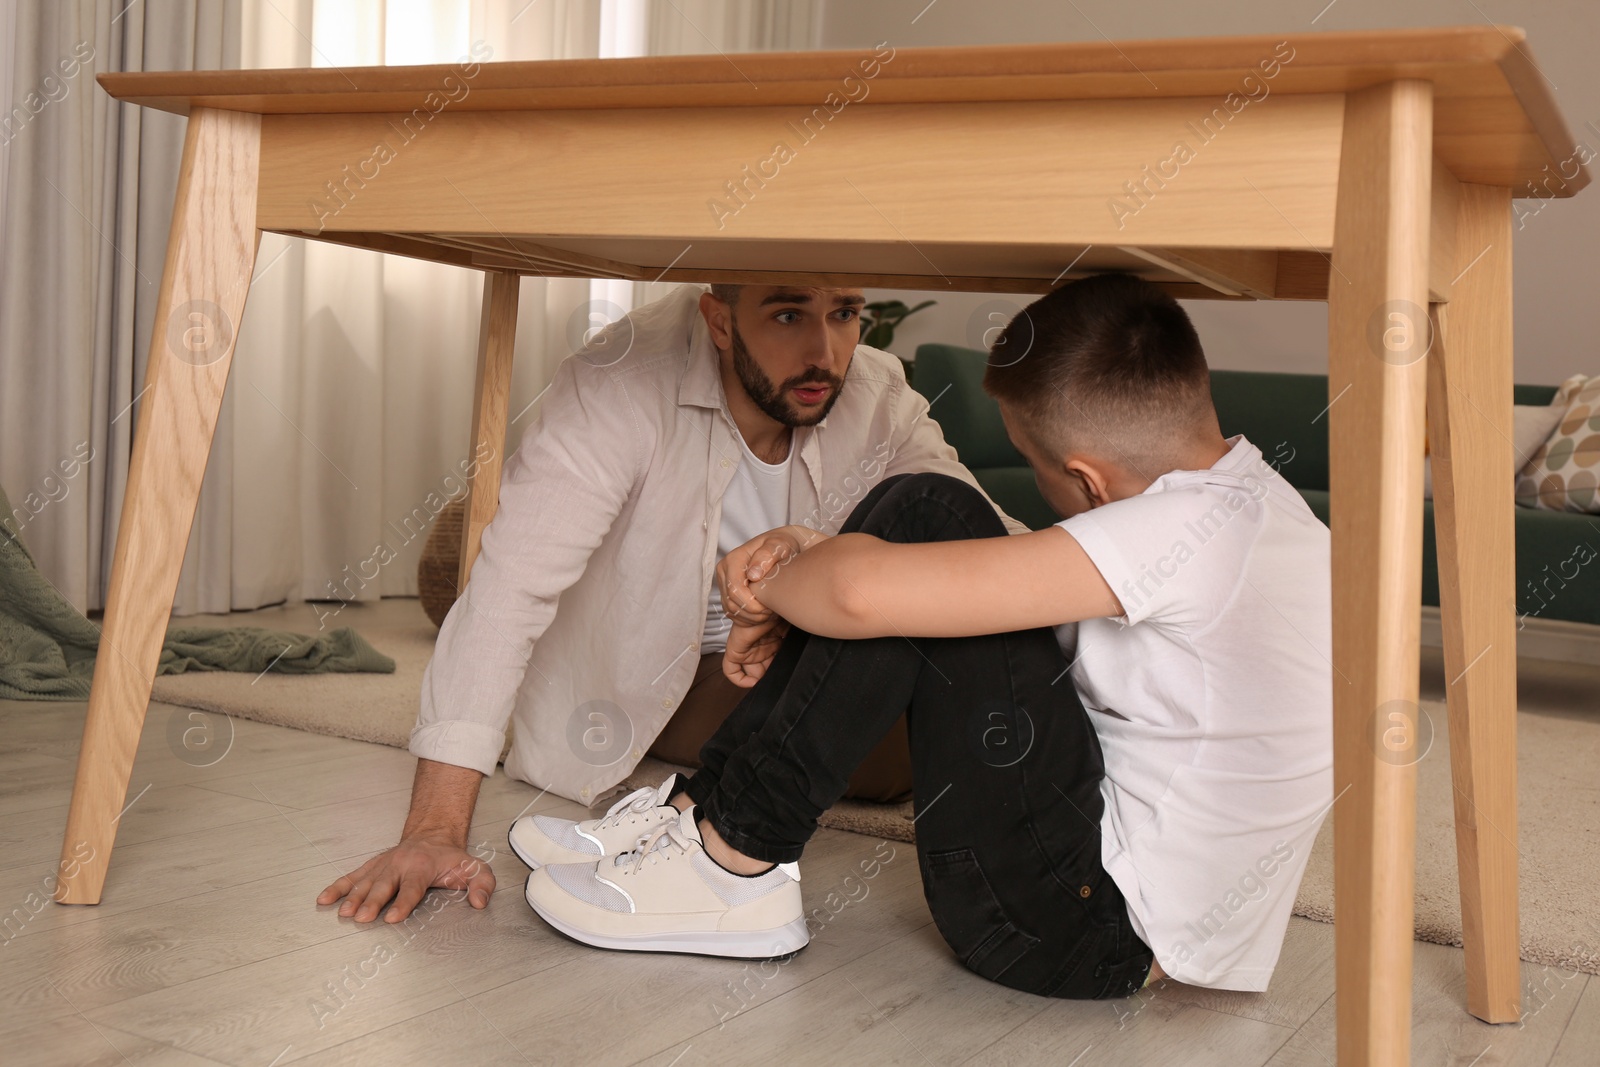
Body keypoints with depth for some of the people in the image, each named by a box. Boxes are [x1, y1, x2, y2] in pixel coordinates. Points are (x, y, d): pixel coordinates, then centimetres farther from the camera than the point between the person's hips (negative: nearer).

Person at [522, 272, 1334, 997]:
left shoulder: (1190, 530, -24)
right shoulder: (1248, 493, 6)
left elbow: (865, 594, -31)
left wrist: (774, 585, -7)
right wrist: (812, 556, 1)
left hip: (1096, 926, -10)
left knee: (922, 515, -16)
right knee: (920, 523, 4)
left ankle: (731, 862, -10)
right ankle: (706, 806, 4)